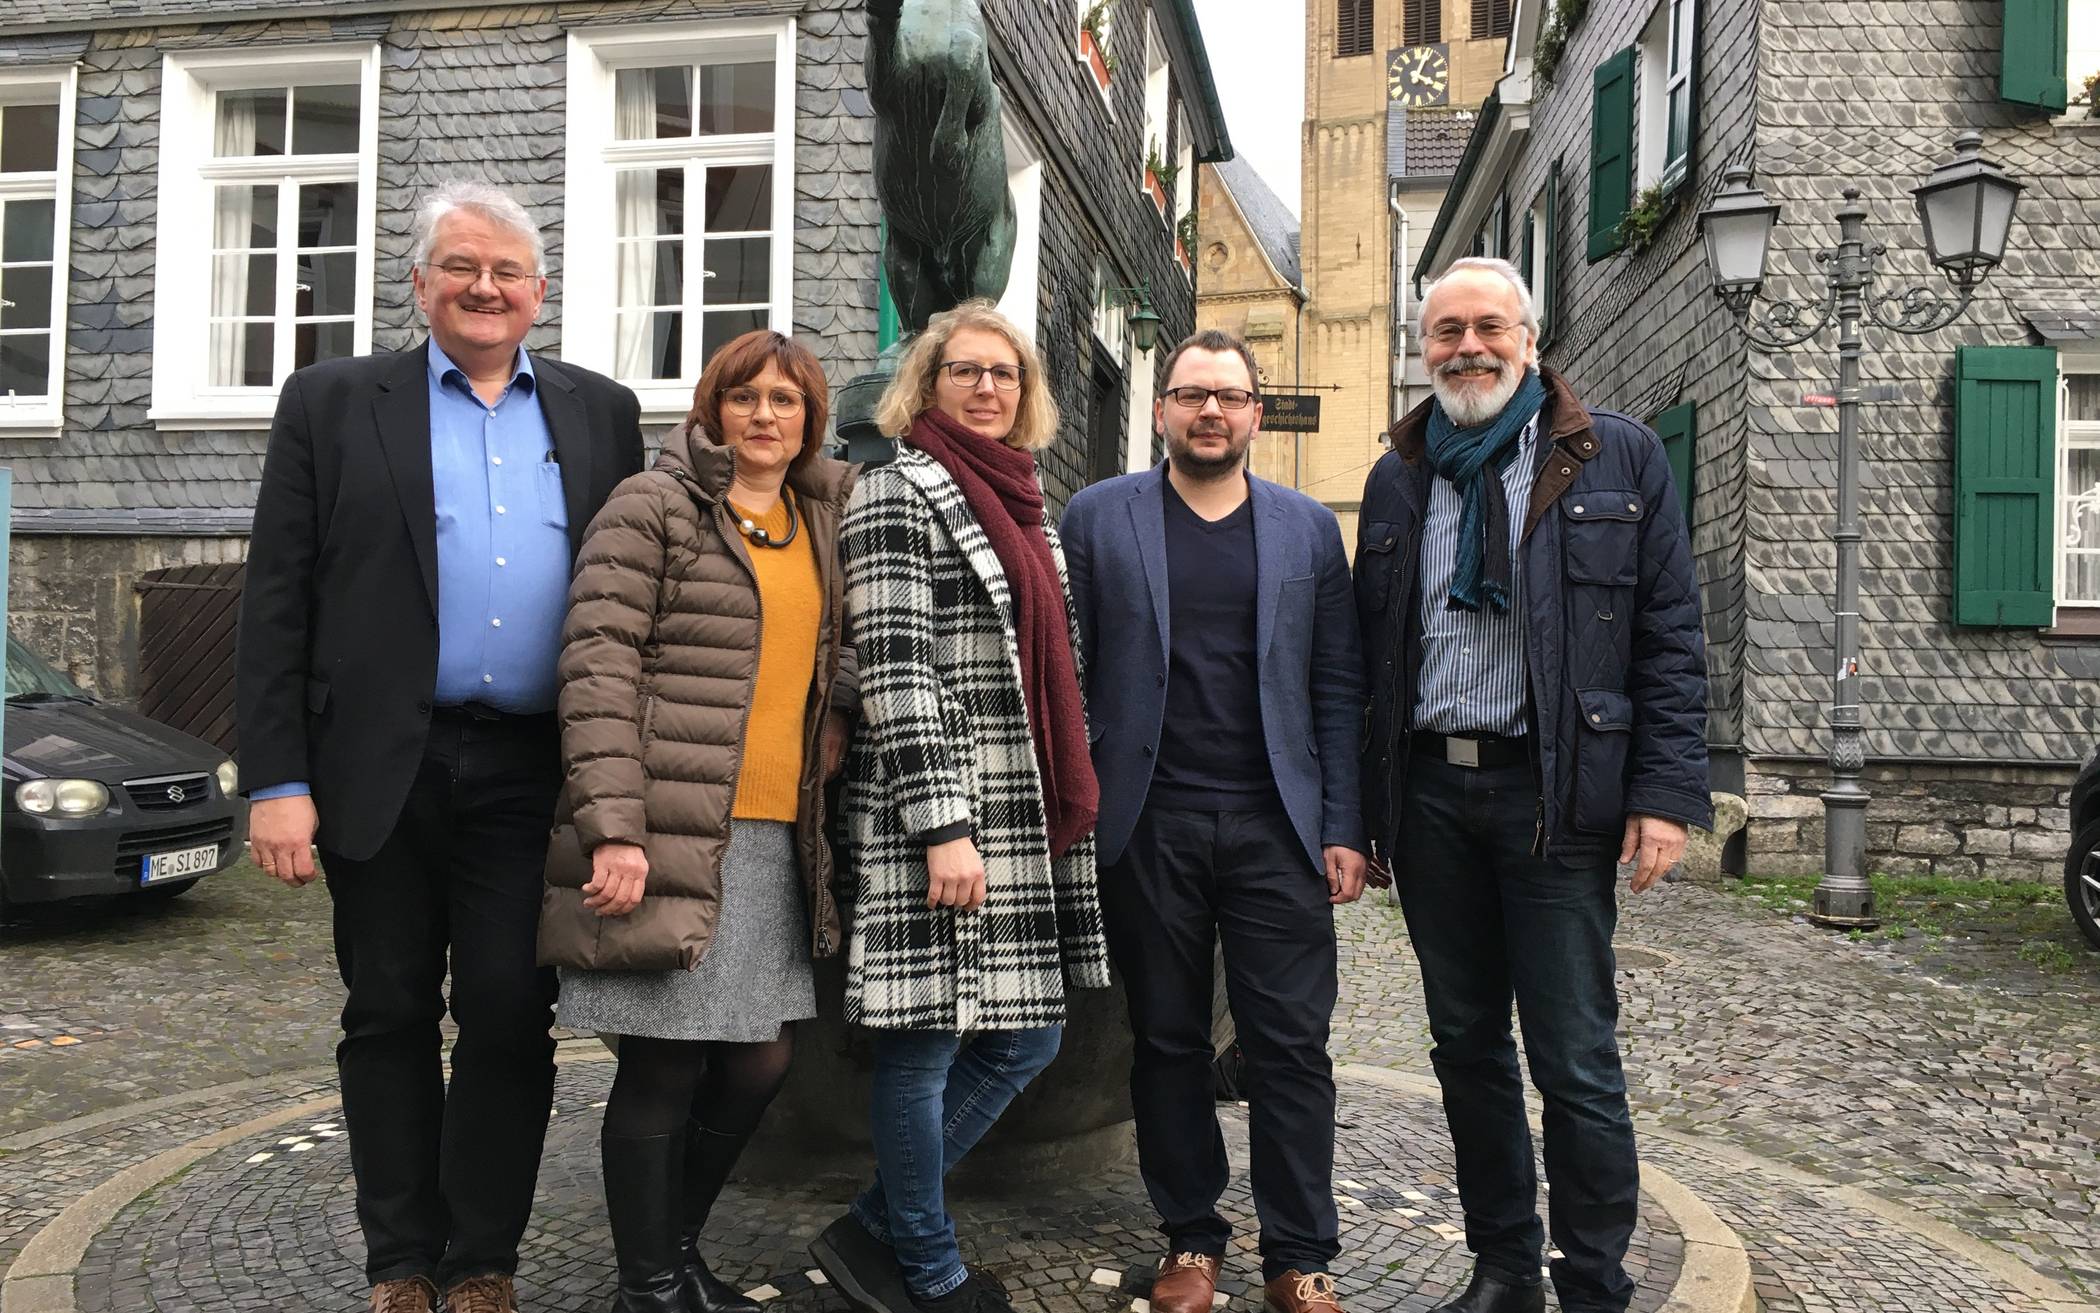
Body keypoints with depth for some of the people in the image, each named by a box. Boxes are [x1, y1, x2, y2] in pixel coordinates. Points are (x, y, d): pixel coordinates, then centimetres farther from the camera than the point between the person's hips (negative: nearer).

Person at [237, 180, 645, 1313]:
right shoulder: (332, 402, 6)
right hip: (384, 771, 0)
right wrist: (278, 781, -6)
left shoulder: (602, 414, 11)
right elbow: (276, 603, 1)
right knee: (390, 1018, 10)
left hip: (533, 777, 1)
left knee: (512, 1020, 4)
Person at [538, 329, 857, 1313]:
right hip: (670, 833, -6)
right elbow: (597, 667, -10)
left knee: (760, 1061, 10)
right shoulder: (651, 506, -3)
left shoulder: (823, 519, 15)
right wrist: (614, 826, -18)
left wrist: (837, 720, 7)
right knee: (664, 1067, 2)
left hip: (775, 837, 6)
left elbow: (834, 656, 28)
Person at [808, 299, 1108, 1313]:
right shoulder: (898, 491, -5)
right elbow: (893, 667, -14)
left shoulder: (1029, 508, 18)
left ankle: (875, 1230, 24)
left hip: (1031, 820, 9)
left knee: (1024, 1038, 11)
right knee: (926, 1042, 1)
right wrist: (941, 826, -19)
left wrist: (1071, 806, 20)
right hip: (933, 810, -8)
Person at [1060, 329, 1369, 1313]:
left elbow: (1337, 689, 7)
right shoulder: (1097, 518, 6)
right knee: (1167, 1041, 9)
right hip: (1147, 826, 0)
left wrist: (1343, 828, 1)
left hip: (1276, 826, 1)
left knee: (1291, 1045, 1)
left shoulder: (1308, 528, 9)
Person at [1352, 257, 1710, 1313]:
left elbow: (1669, 636, -2)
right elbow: (1366, 648, 11)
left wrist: (1666, 790, -11)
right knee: (1466, 1045, 13)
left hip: (1555, 791, -4)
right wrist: (1357, 808, 6)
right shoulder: (1398, 479, 12)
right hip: (1428, 790, 4)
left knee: (1575, 1061, 0)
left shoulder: (1618, 459, 2)